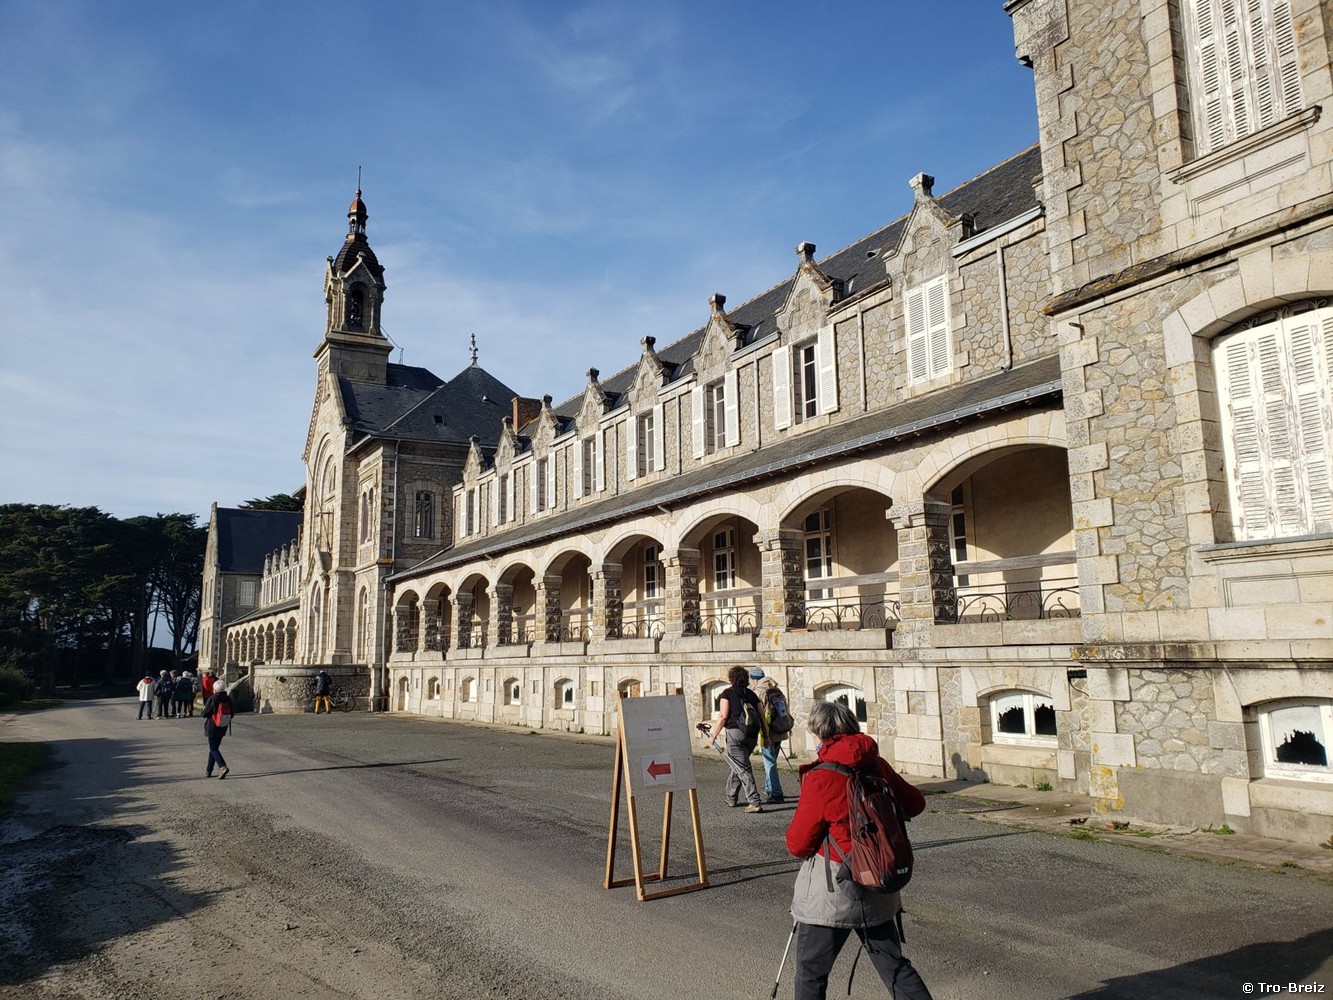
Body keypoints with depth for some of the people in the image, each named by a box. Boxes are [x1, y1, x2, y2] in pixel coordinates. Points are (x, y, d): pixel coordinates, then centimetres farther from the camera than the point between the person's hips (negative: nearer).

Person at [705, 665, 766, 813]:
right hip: (752, 735, 6)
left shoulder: (727, 694, -2)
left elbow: (723, 716, -10)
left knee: (743, 769, -4)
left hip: (735, 733, -6)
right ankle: (730, 795, 37)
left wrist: (714, 735, -1)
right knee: (739, 765, 23)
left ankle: (755, 803, -10)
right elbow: (761, 716, 9)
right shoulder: (751, 694, 13)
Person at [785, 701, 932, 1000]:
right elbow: (915, 804, 13)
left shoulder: (820, 778, -18)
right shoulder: (878, 765, -2)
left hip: (831, 892, -6)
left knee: (811, 974, 8)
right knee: (894, 965, 17)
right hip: (878, 890, 6)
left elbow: (798, 845, -12)